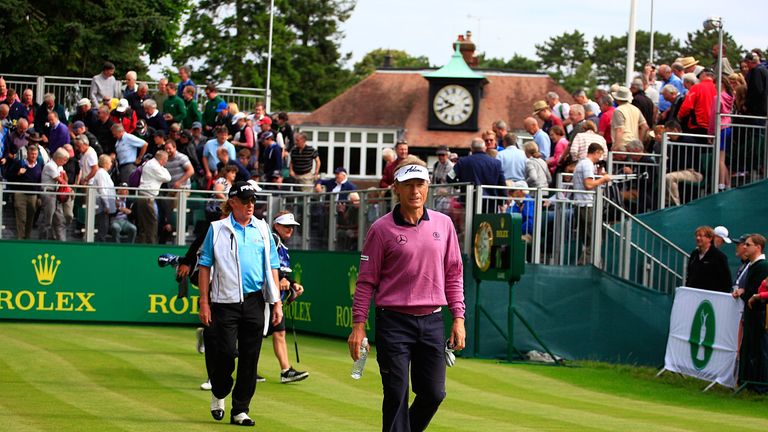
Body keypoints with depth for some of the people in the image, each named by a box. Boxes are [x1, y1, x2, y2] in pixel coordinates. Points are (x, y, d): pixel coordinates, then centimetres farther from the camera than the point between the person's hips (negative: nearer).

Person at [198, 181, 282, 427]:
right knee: (225, 352, -7)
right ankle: (219, 394, 20)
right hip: (225, 302, -3)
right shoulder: (217, 229, 4)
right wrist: (204, 303, -4)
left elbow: (272, 267, 14)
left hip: (255, 302, 3)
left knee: (250, 358, 1)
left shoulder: (262, 229, 13)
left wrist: (277, 302, 6)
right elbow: (205, 266, 4)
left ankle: (240, 410, 7)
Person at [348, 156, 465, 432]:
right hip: (394, 323, -3)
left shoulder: (443, 224, 8)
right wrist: (358, 325, -6)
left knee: (433, 394, 5)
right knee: (396, 396, -3)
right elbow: (366, 280, -1)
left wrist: (458, 318, 6)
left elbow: (453, 274, 12)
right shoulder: (382, 229, -2)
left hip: (432, 321, 4)